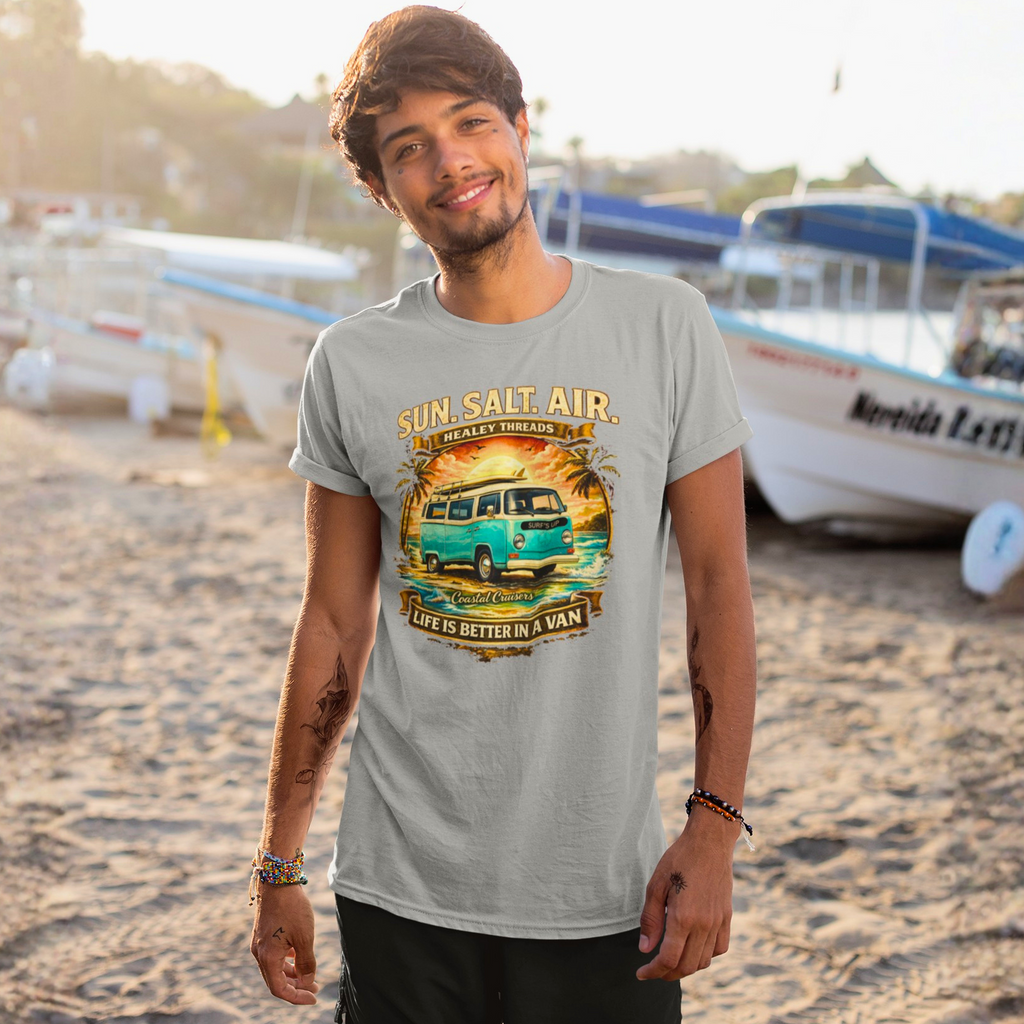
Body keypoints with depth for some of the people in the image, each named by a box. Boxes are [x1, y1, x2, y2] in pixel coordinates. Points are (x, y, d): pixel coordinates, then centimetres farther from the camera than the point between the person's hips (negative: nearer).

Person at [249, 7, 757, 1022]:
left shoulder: (662, 325, -3)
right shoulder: (352, 363, 0)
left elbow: (718, 584, -1)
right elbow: (334, 622, 6)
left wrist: (714, 826, -9)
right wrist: (278, 866, 8)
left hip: (604, 895, -1)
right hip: (400, 890, 1)